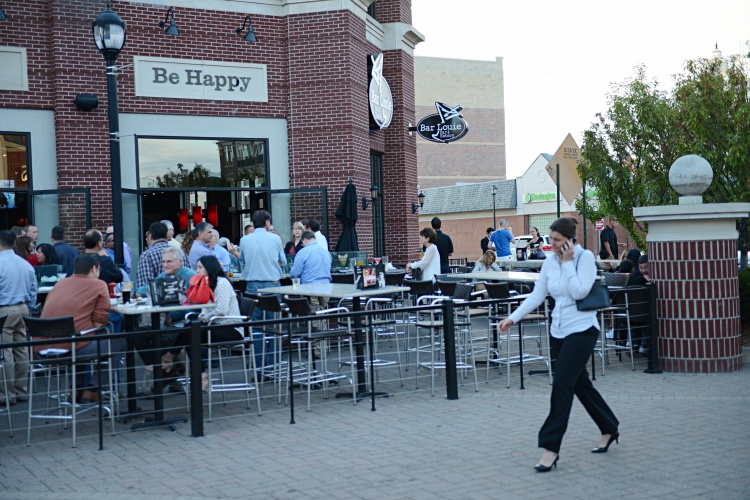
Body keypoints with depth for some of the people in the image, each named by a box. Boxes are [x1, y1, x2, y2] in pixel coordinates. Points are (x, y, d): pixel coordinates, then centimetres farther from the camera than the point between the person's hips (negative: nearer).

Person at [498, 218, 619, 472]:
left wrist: (567, 262, -17)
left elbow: (579, 292, -20)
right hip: (559, 331, 7)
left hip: (581, 329, -7)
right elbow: (537, 295, 6)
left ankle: (551, 447, -9)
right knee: (580, 384, 16)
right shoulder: (550, 262, 6)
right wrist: (512, 318, -2)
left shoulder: (585, 257, -10)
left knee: (562, 384, -13)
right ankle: (609, 430, 36)